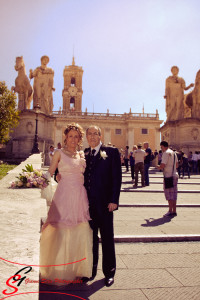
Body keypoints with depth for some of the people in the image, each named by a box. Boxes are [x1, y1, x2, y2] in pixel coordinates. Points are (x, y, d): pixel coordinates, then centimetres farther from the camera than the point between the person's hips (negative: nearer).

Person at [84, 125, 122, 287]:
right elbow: (81, 176, 10)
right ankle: (92, 268, 34)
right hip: (87, 202, 4)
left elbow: (117, 177, -7)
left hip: (104, 202, -4)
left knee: (107, 238, 10)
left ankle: (109, 272, 27)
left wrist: (114, 200, -13)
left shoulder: (112, 152, -3)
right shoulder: (84, 154, 9)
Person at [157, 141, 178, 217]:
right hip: (175, 175, 9)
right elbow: (176, 165, 22)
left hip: (168, 176, -8)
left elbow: (162, 166, -19)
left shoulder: (166, 153, -12)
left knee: (169, 194, -4)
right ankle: (174, 211, 15)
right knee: (174, 194, 10)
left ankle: (170, 211, -3)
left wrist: (158, 167, 1)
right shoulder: (174, 153, 16)